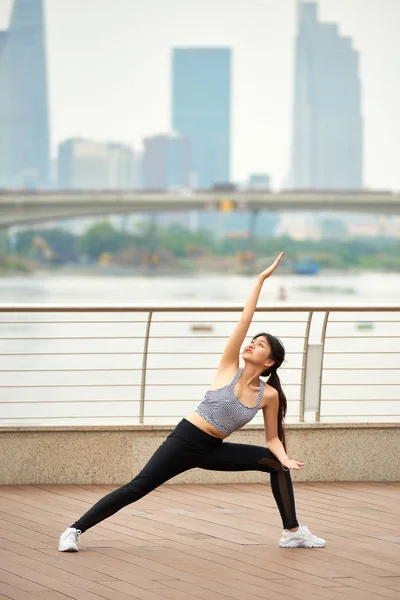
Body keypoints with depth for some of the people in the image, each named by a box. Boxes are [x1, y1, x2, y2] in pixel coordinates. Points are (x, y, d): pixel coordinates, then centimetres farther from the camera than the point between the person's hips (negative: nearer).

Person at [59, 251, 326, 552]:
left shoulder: (269, 395, -1)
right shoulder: (228, 368, -7)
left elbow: (272, 438, 6)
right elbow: (244, 321, -12)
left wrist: (285, 458, -16)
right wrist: (260, 280, -13)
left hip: (213, 450, 4)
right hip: (185, 440, -4)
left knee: (277, 463, -3)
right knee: (136, 488, -13)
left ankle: (293, 532, 5)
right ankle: (75, 530, -8)